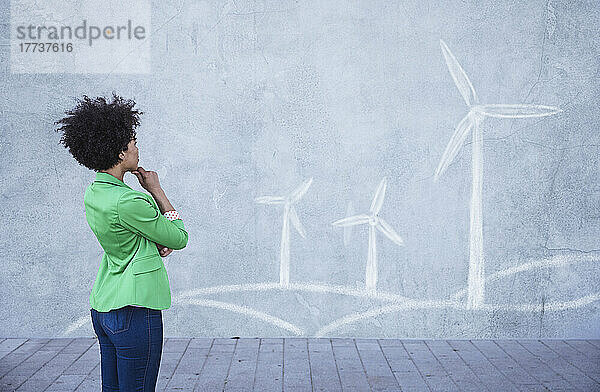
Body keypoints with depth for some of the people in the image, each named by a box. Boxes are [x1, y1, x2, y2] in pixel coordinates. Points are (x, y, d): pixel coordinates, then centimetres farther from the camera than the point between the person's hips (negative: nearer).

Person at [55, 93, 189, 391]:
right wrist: (156, 190, -3)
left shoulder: (94, 193, 6)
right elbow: (180, 238, -9)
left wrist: (162, 242, -6)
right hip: (134, 311, -9)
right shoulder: (126, 202, -23)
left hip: (102, 307, 10)